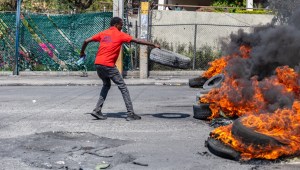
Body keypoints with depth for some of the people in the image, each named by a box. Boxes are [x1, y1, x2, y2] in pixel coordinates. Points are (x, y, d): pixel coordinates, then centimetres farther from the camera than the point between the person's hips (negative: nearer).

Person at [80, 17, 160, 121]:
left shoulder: (103, 33, 17)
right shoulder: (120, 35, 3)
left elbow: (86, 41, 14)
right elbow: (138, 41, 3)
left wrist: (82, 52, 29)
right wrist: (153, 45, 9)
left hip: (97, 64, 6)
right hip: (108, 65, -6)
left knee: (106, 85, 25)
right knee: (123, 87, 2)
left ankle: (97, 110, 16)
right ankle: (130, 114, -3)